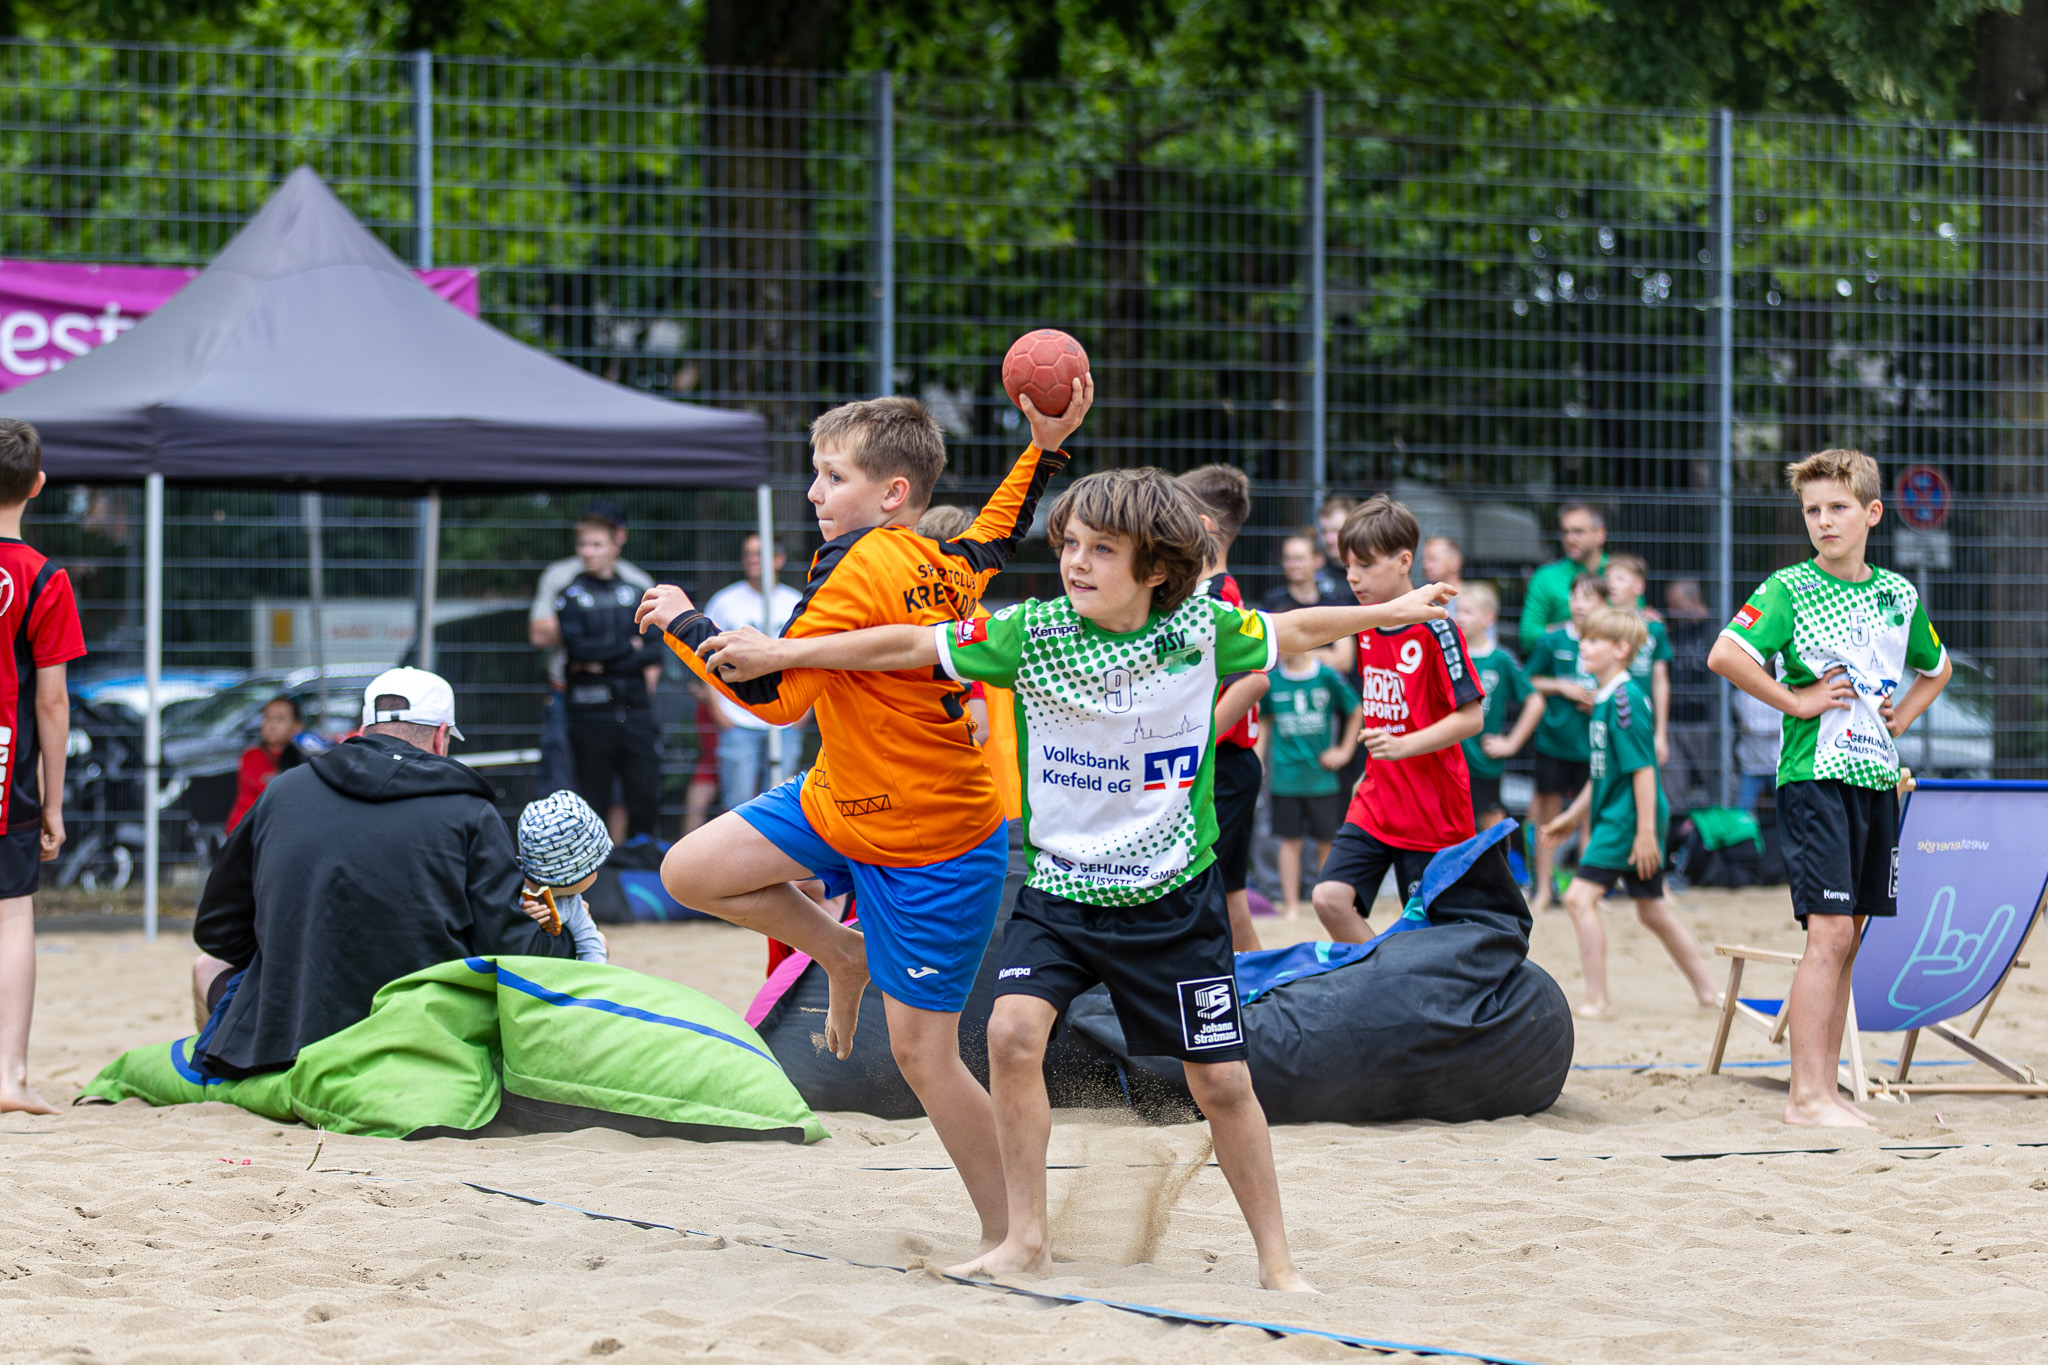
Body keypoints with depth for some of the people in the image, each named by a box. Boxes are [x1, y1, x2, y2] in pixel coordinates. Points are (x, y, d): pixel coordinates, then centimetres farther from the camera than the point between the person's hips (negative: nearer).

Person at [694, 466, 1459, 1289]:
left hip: (1173, 895, 0)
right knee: (1013, 1030, -21)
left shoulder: (1202, 630, -8)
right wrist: (780, 655, -5)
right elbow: (909, 647, -6)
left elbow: (1291, 633, 11)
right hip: (1059, 888, 0)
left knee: (1221, 1081, 1)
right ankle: (1026, 1241, -8)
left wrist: (1392, 612, 19)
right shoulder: (1033, 633, -10)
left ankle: (1276, 1262, 18)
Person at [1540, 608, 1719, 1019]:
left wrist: (1646, 830, -21)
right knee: (1652, 911, 16)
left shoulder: (1625, 698, -16)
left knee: (1580, 897, -13)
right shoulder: (1605, 697, 13)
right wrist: (1573, 816, 26)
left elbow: (1642, 768, -19)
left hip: (1628, 817, -10)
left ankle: (1597, 1001, -10)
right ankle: (1707, 992, 24)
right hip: (1613, 815, 10)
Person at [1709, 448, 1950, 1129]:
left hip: (1877, 774, 6)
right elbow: (1724, 655, -20)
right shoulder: (1789, 589, -6)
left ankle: (1824, 1090, 13)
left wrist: (1901, 717, 11)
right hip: (1814, 773, -6)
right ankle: (1808, 1095, -13)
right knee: (1829, 931, -14)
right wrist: (1797, 702, -15)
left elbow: (1937, 669, 28)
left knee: (1846, 939, 8)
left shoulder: (1899, 594, 11)